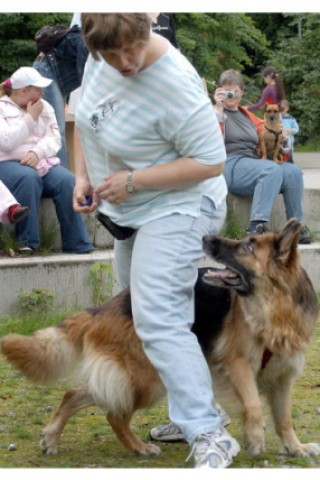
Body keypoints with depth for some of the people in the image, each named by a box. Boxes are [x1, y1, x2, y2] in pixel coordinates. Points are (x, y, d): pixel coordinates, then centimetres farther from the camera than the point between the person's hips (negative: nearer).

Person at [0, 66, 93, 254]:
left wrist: (37, 152, -16)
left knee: (67, 180, -27)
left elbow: (54, 139, 5)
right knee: (28, 177, -39)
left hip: (43, 162, 5)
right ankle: (27, 242, -30)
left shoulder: (45, 107, 17)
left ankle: (77, 244, -23)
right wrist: (30, 118, -9)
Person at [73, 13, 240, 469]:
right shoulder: (102, 59, -9)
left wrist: (132, 181, -27)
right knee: (135, 289, 23)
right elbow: (86, 116, 9)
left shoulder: (175, 85, -32)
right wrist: (82, 175, -4)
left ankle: (207, 435, -23)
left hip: (173, 207, -9)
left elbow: (210, 162, -28)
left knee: (158, 319, -20)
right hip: (129, 210, 9)